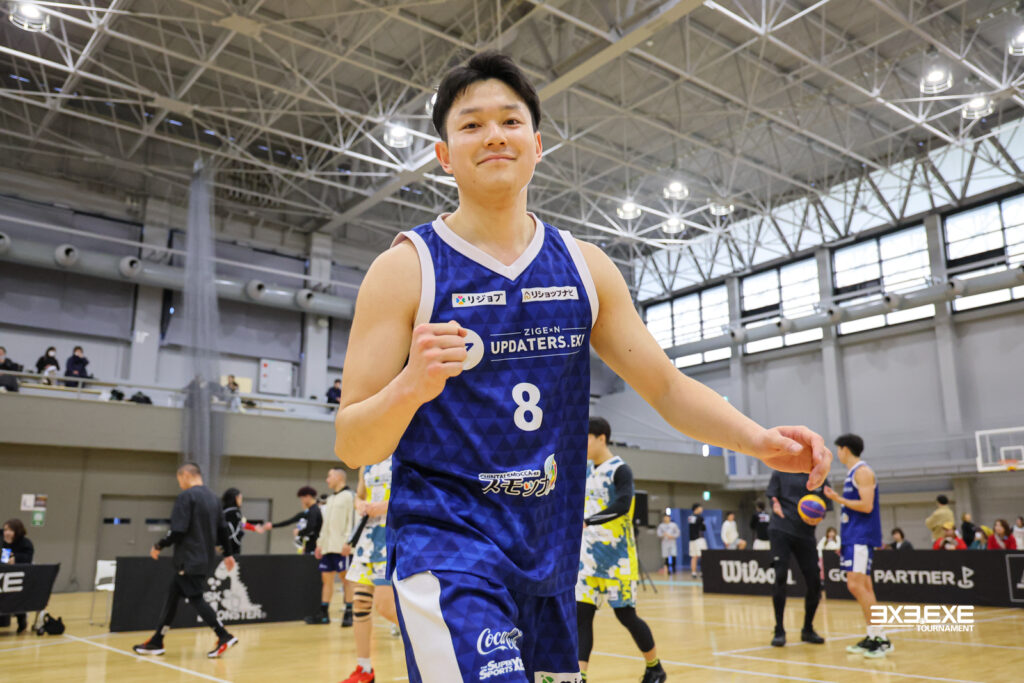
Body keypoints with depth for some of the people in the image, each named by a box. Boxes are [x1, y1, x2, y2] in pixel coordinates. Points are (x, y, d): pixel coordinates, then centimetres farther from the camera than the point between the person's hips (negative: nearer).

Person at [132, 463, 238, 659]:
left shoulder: (186, 496, -13)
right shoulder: (213, 497, 13)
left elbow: (178, 531, -18)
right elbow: (222, 529, 16)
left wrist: (158, 546, -3)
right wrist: (228, 554, 22)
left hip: (189, 560, -9)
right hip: (206, 558, 9)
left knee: (195, 598, -5)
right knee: (173, 594, 15)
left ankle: (224, 637, -8)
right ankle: (156, 642, 21)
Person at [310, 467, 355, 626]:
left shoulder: (348, 496, -4)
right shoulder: (330, 499, 21)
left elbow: (351, 520, -12)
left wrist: (347, 543, -20)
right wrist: (320, 543, 19)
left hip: (341, 547, -8)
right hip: (328, 547, 8)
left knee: (346, 577, -5)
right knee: (326, 578, 8)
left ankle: (348, 614, -1)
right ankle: (323, 613, 13)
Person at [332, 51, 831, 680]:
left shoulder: (584, 267, 6)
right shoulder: (407, 269, -7)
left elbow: (667, 386, 8)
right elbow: (351, 446, -9)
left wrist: (758, 440, -9)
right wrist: (411, 385, -30)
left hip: (551, 555, 5)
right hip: (447, 545, -4)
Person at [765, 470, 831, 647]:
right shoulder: (782, 472, 3)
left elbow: (824, 507, 12)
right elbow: (772, 497, 5)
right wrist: (776, 506, -16)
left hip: (805, 533, 3)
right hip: (780, 529, -3)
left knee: (814, 581, 1)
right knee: (781, 576, -12)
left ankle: (808, 629, 23)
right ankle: (779, 631, 1)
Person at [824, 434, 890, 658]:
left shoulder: (863, 471, -11)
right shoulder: (851, 473, 18)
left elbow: (866, 506, -21)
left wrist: (839, 499, -15)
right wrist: (843, 540, 22)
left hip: (862, 537, -10)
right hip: (852, 537, 10)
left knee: (856, 585, -14)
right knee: (861, 587, 10)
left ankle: (881, 639, -9)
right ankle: (872, 638, 15)